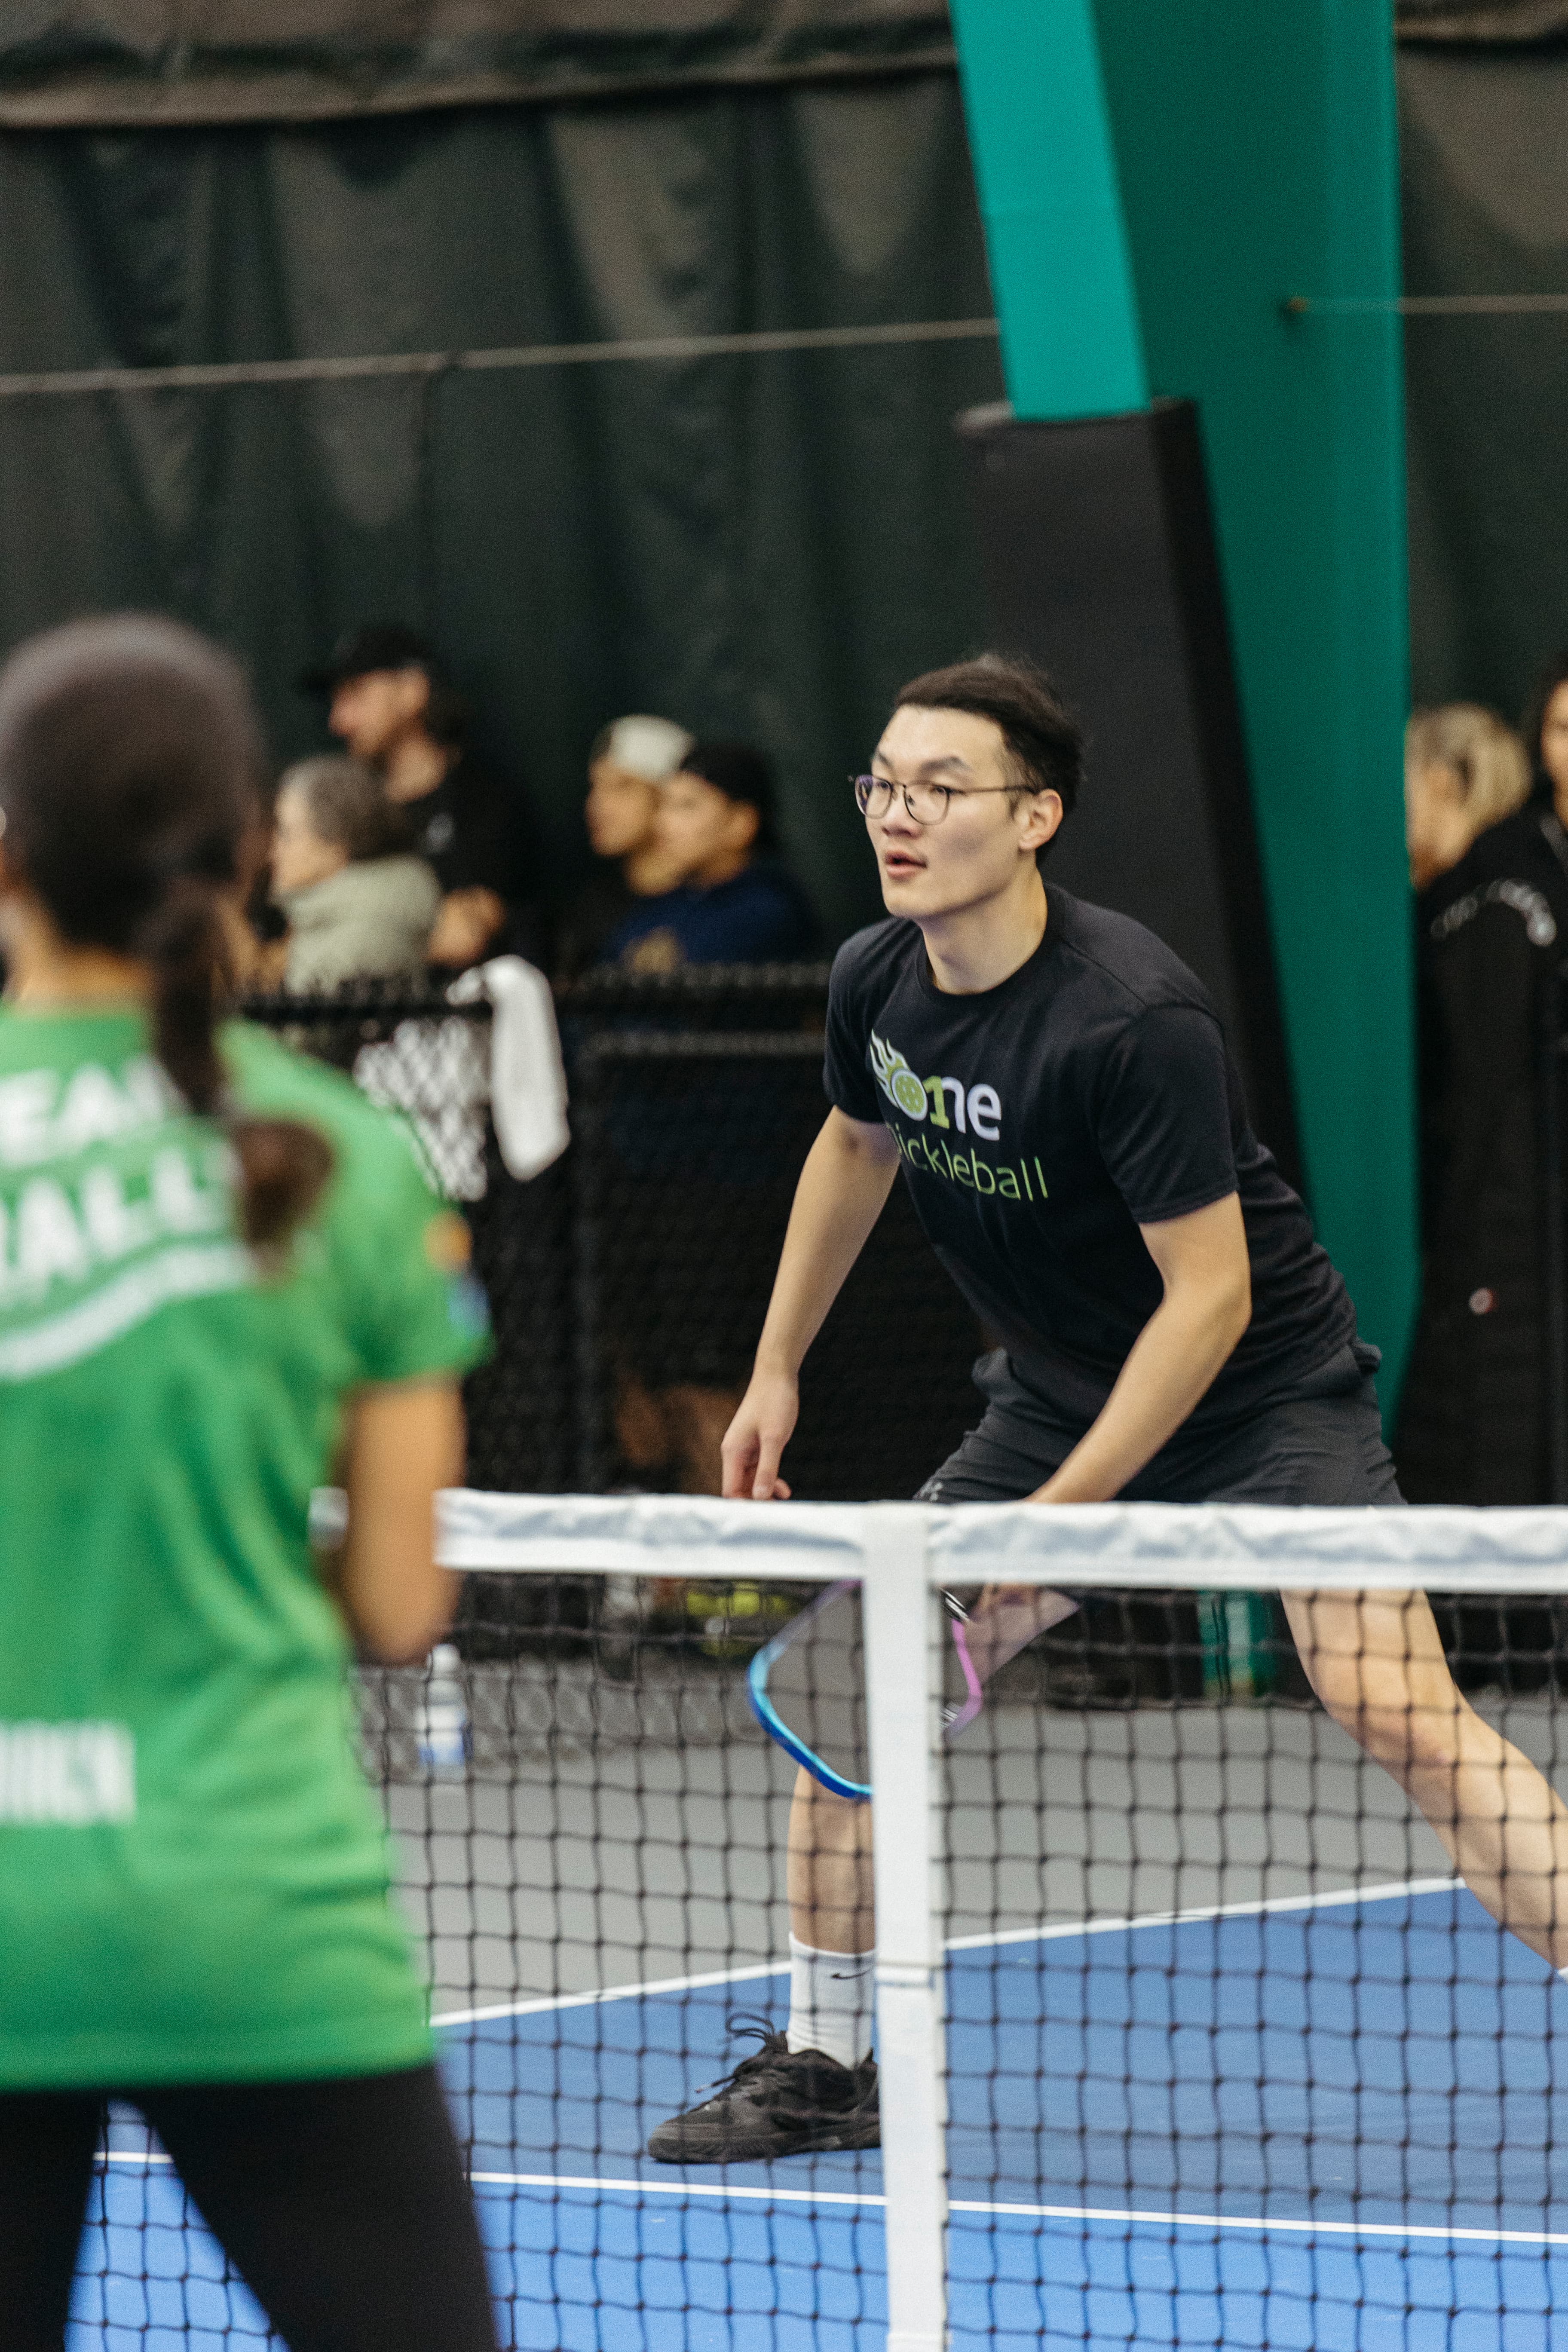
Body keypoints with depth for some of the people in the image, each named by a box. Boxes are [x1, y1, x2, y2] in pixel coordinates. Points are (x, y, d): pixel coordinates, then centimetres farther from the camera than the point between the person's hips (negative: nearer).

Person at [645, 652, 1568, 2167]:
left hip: (1263, 1391, -7)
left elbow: (1210, 1297, -26)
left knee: (1392, 1707, -24)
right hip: (1057, 1396, 7)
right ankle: (822, 2066, 19)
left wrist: (1052, 1520, -27)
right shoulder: (877, 982, -7)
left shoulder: (1131, 1018, -29)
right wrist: (777, 1373, 18)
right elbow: (856, 1147, 17)